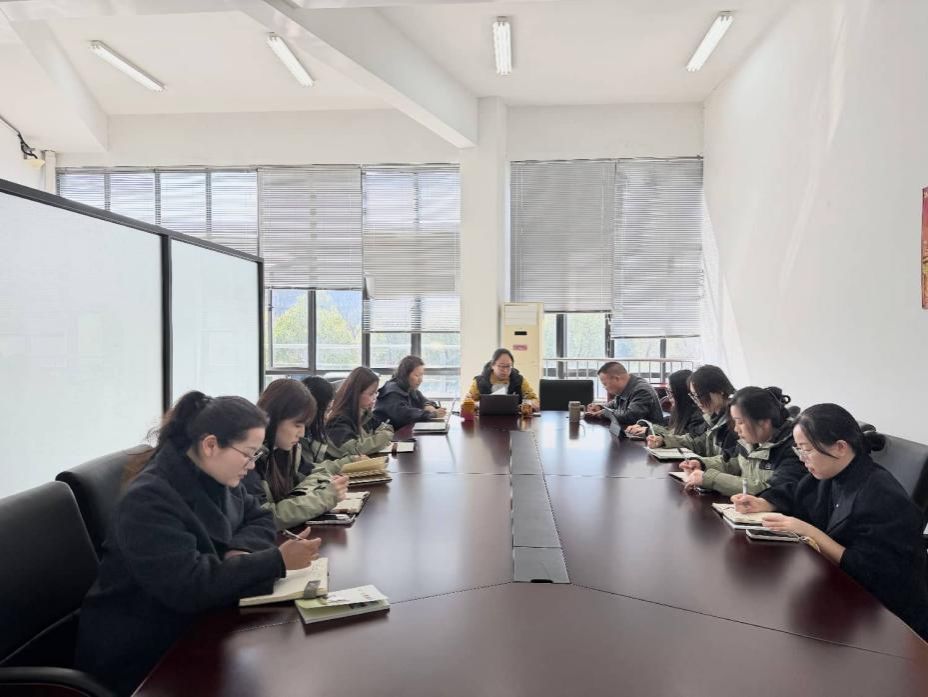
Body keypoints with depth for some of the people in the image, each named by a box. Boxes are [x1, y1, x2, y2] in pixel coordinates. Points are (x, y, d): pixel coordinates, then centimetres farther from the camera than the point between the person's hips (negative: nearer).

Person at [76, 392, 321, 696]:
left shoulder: (216, 478, 1)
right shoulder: (148, 499, -25)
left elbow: (259, 518, 9)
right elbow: (188, 586, -31)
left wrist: (240, 550, -13)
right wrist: (277, 560, -30)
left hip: (193, 622, 7)